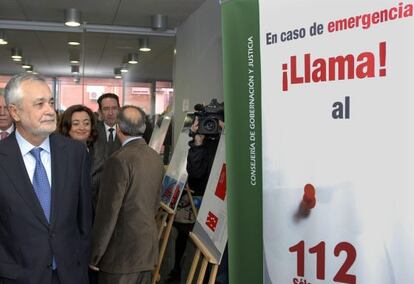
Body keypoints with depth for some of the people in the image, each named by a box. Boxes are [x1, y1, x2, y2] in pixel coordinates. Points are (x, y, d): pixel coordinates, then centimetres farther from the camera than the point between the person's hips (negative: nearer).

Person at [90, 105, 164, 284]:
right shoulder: (156, 158, 4)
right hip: (148, 248, 7)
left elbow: (108, 211, -17)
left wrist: (94, 256, -9)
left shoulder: (119, 160, -18)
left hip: (122, 251, -7)